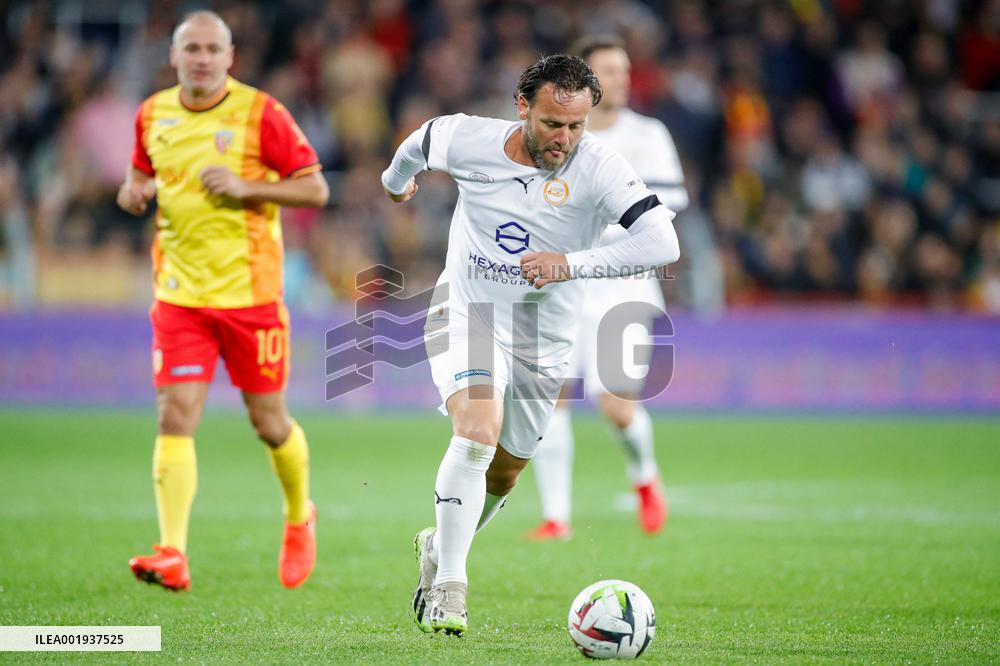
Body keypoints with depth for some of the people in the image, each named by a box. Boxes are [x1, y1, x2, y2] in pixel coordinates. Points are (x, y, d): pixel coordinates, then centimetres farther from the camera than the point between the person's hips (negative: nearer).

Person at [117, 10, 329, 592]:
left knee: (269, 423, 7)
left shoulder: (260, 113, -6)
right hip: (180, 296, 3)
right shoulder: (153, 115, 6)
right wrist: (134, 192, 0)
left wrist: (245, 187, -18)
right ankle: (173, 556, -16)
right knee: (175, 418, -12)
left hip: (250, 293, -2)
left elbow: (316, 189, -5)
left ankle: (300, 519, 36)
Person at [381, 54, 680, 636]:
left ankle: (440, 547, 45)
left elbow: (662, 243, -29)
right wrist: (396, 181, 33)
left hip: (543, 341, 2)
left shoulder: (598, 168, -19)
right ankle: (449, 587, -22)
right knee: (479, 430, -27)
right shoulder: (468, 140, -13)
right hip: (466, 315, -2)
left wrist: (572, 264, -36)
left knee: (505, 472, 15)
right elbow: (418, 144, 12)